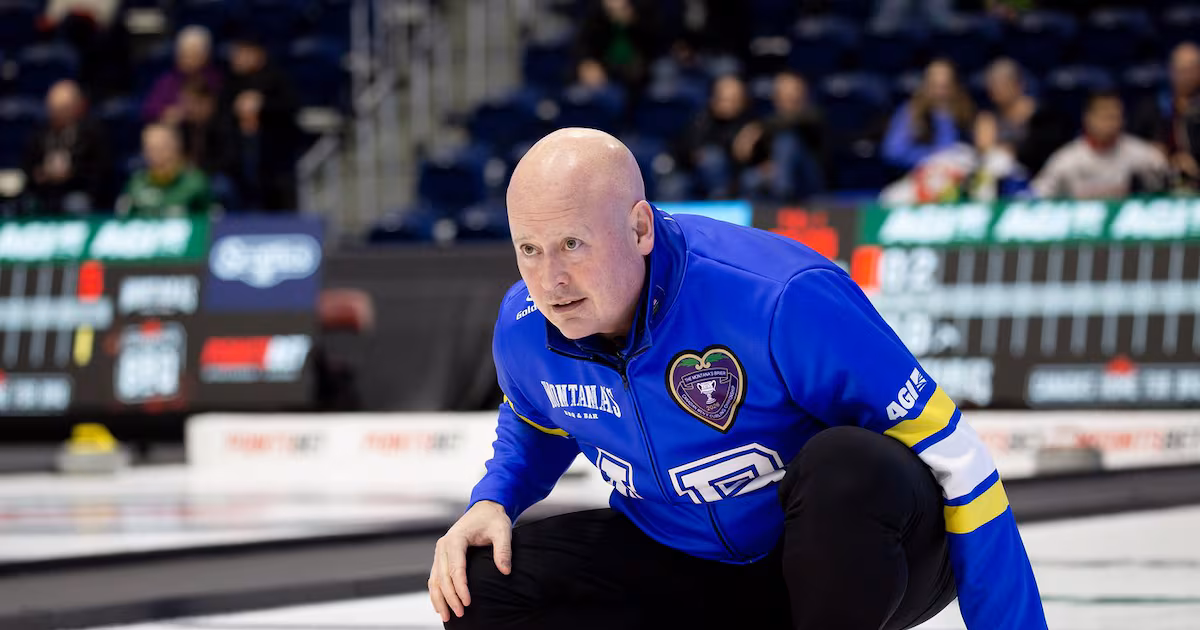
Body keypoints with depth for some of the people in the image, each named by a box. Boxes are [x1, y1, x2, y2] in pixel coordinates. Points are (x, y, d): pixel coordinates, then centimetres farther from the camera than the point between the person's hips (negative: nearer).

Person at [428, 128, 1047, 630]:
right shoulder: (524, 326, -10)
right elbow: (535, 429, 17)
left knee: (845, 467, -39)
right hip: (689, 565, 5)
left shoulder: (781, 299, -32)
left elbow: (956, 465, -27)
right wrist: (491, 502, -6)